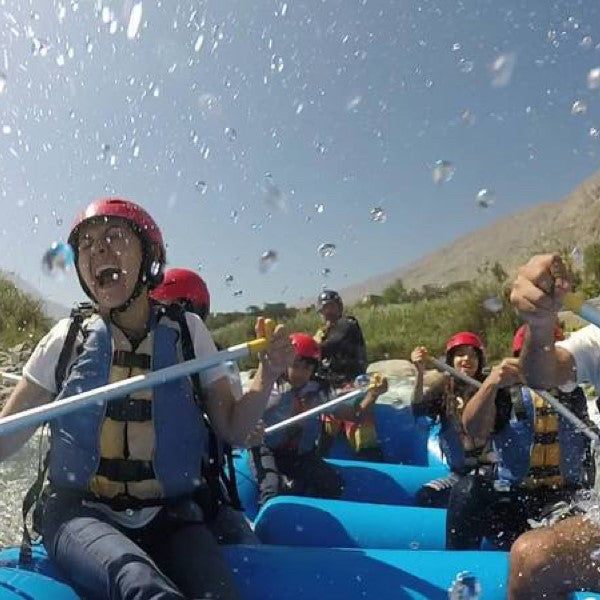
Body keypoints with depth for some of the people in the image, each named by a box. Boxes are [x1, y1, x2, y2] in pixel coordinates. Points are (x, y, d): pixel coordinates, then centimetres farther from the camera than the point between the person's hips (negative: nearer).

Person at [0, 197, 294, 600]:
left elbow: (233, 430, 4)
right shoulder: (67, 340, 3)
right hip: (82, 515, -1)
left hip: (172, 520, 1)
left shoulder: (187, 332, 4)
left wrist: (267, 377, -12)